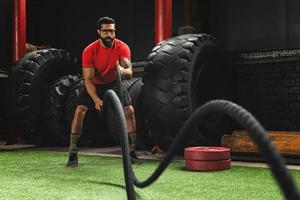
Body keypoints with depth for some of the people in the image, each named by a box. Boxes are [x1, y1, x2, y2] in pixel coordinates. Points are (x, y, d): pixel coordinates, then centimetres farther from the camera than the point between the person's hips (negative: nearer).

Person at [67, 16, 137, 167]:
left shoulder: (122, 48, -23)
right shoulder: (90, 51, -26)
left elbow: (130, 72, -34)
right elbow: (88, 79, -26)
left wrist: (123, 70, -59)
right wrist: (96, 99, -39)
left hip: (114, 83, 2)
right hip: (94, 84, -1)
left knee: (129, 110, -10)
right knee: (79, 111, -16)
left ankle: (132, 150, 3)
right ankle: (72, 153, -8)